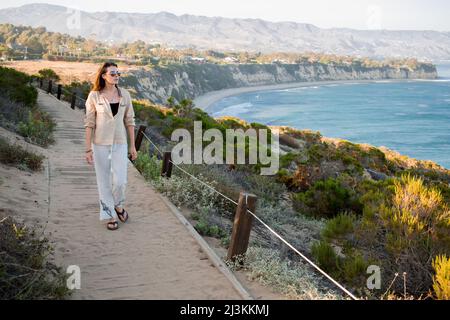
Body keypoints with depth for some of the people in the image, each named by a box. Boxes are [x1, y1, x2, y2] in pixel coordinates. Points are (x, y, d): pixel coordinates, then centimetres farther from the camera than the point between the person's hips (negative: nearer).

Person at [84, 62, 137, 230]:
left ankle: (118, 205, 28)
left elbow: (129, 121, 5)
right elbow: (89, 123, -5)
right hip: (100, 144, -2)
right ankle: (110, 216, 21)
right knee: (104, 182, 6)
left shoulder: (124, 94, 0)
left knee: (120, 181, -4)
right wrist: (88, 149, -8)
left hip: (119, 143, 2)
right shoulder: (94, 96, -7)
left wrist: (132, 146, 5)